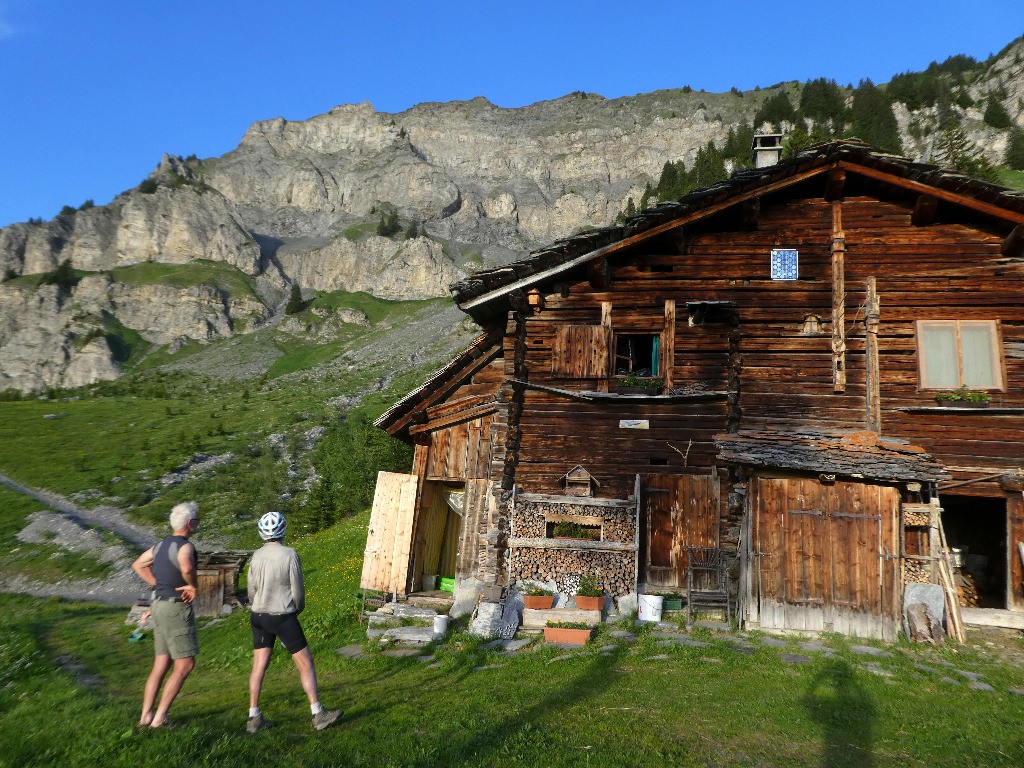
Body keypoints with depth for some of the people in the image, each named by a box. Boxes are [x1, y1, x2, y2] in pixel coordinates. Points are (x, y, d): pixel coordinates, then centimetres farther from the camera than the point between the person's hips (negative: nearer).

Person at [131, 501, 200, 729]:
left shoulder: (162, 544, 12)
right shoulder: (185, 546, -16)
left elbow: (138, 565, 25)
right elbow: (187, 568, -38)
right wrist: (193, 587, -19)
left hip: (160, 605, 9)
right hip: (176, 608, -9)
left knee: (162, 665, 15)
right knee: (185, 665, -2)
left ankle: (146, 716, 18)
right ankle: (159, 718, 0)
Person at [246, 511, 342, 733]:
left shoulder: (256, 556, -1)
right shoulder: (290, 555, -15)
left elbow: (251, 591, 7)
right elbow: (298, 589, -9)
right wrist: (298, 608, 11)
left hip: (259, 616, 5)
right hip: (283, 617, -5)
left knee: (259, 666, 11)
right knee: (305, 664, 3)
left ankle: (254, 718, 16)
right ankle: (318, 714, 6)